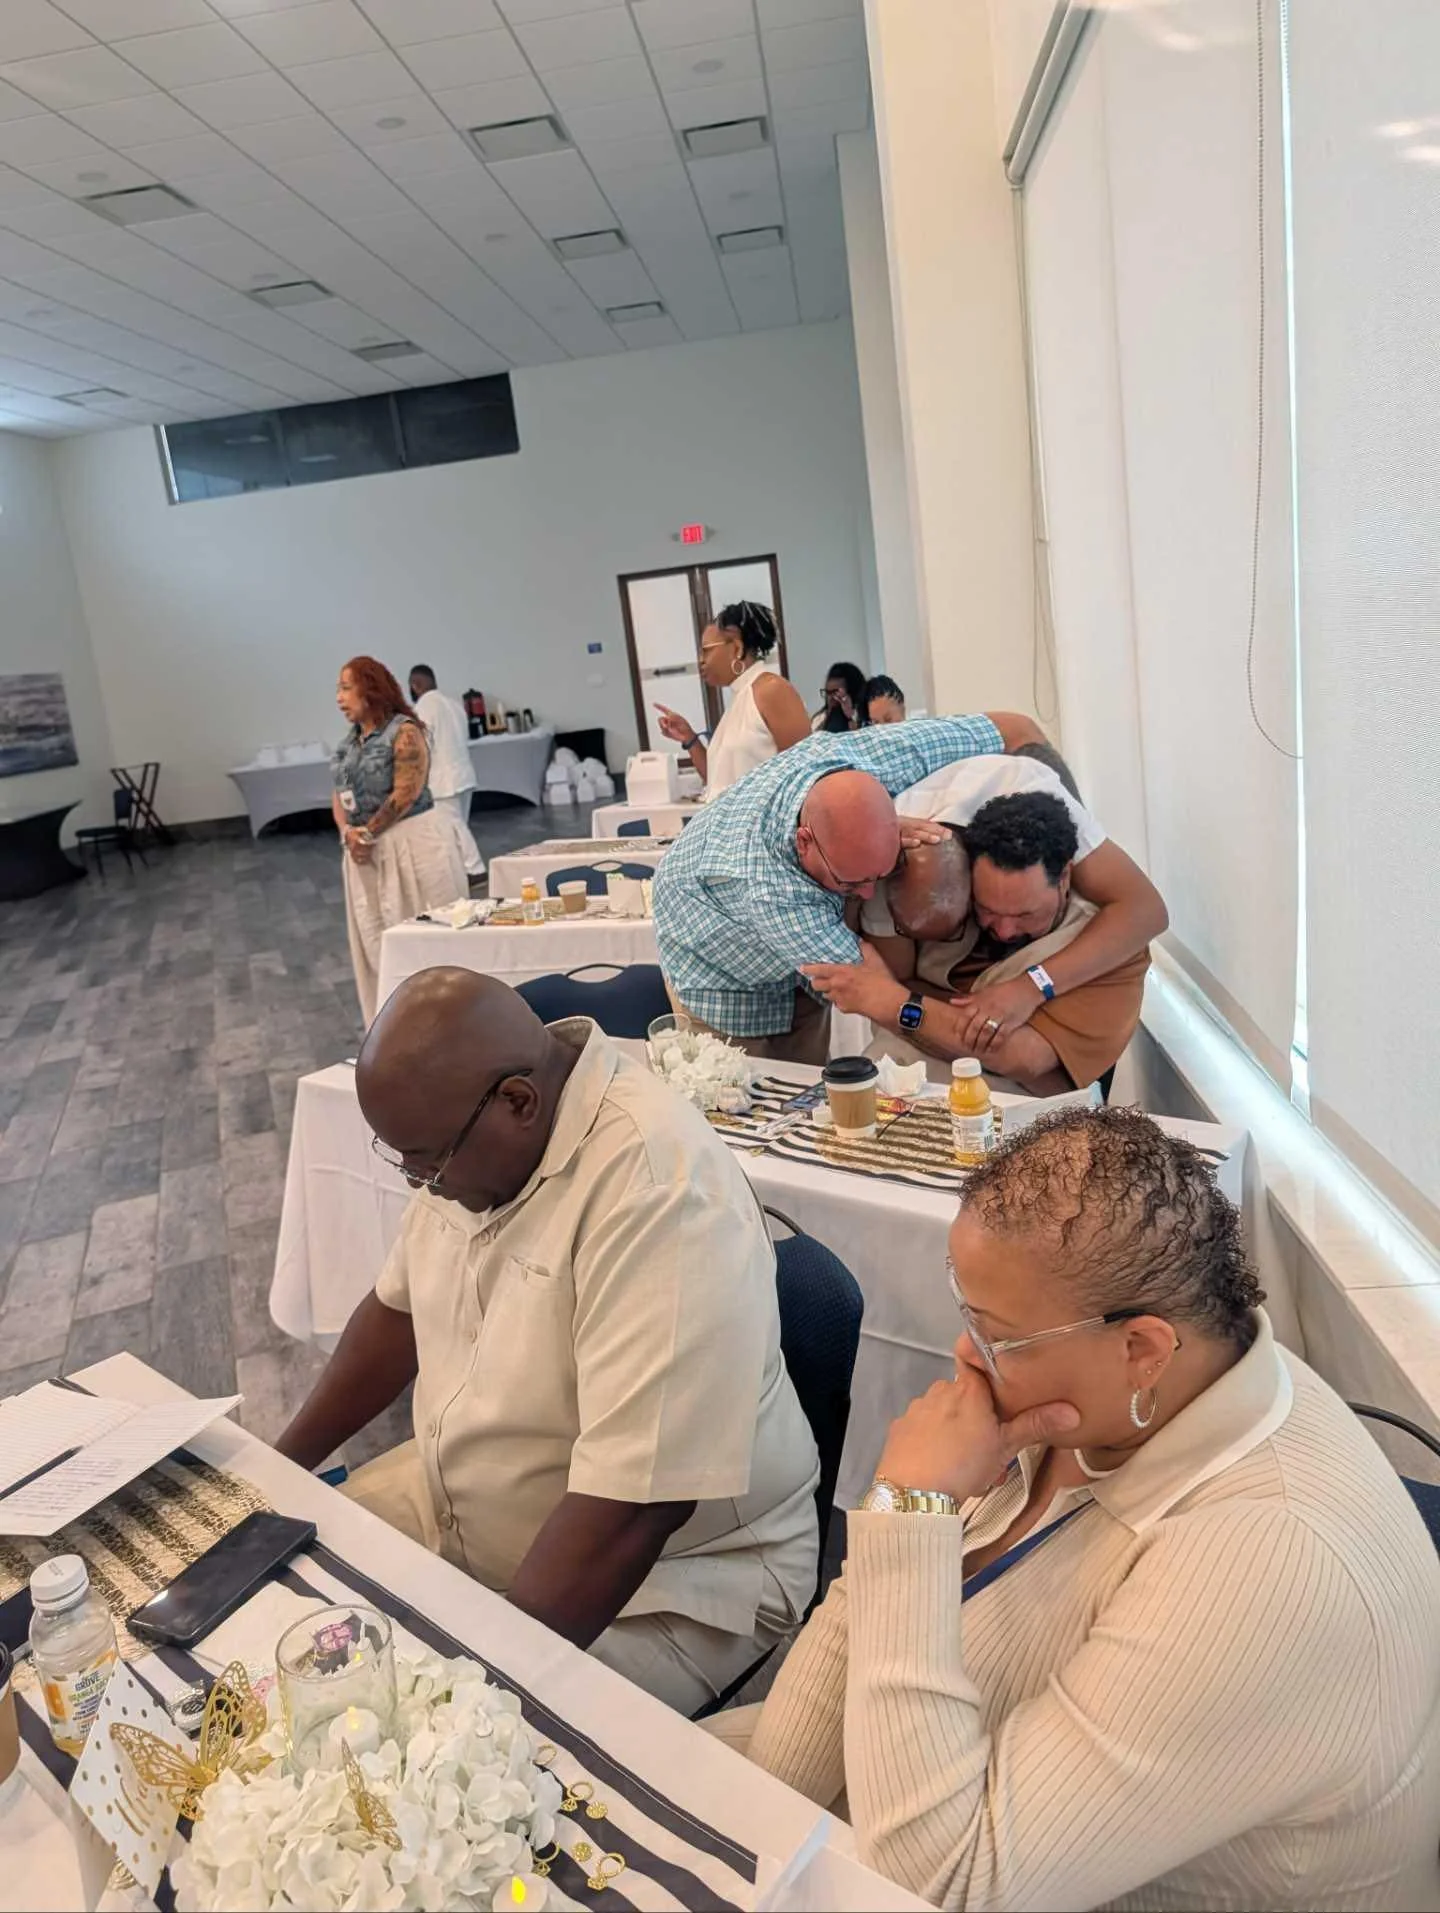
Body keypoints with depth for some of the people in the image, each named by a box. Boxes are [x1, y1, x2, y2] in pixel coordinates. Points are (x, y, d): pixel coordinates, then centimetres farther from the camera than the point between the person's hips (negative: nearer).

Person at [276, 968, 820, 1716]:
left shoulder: (661, 1191, -33)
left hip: (662, 1582, -7)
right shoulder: (466, 1131, -6)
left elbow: (631, 1509, -32)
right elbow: (400, 1305, 12)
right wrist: (283, 1464, 8)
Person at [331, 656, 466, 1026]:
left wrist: (367, 832, -12)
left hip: (411, 843, -8)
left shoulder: (404, 732, -10)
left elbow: (405, 794, -17)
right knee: (376, 942, 10)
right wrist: (348, 833, -8)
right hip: (366, 851, 8)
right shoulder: (349, 741, 12)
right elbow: (339, 795, 11)